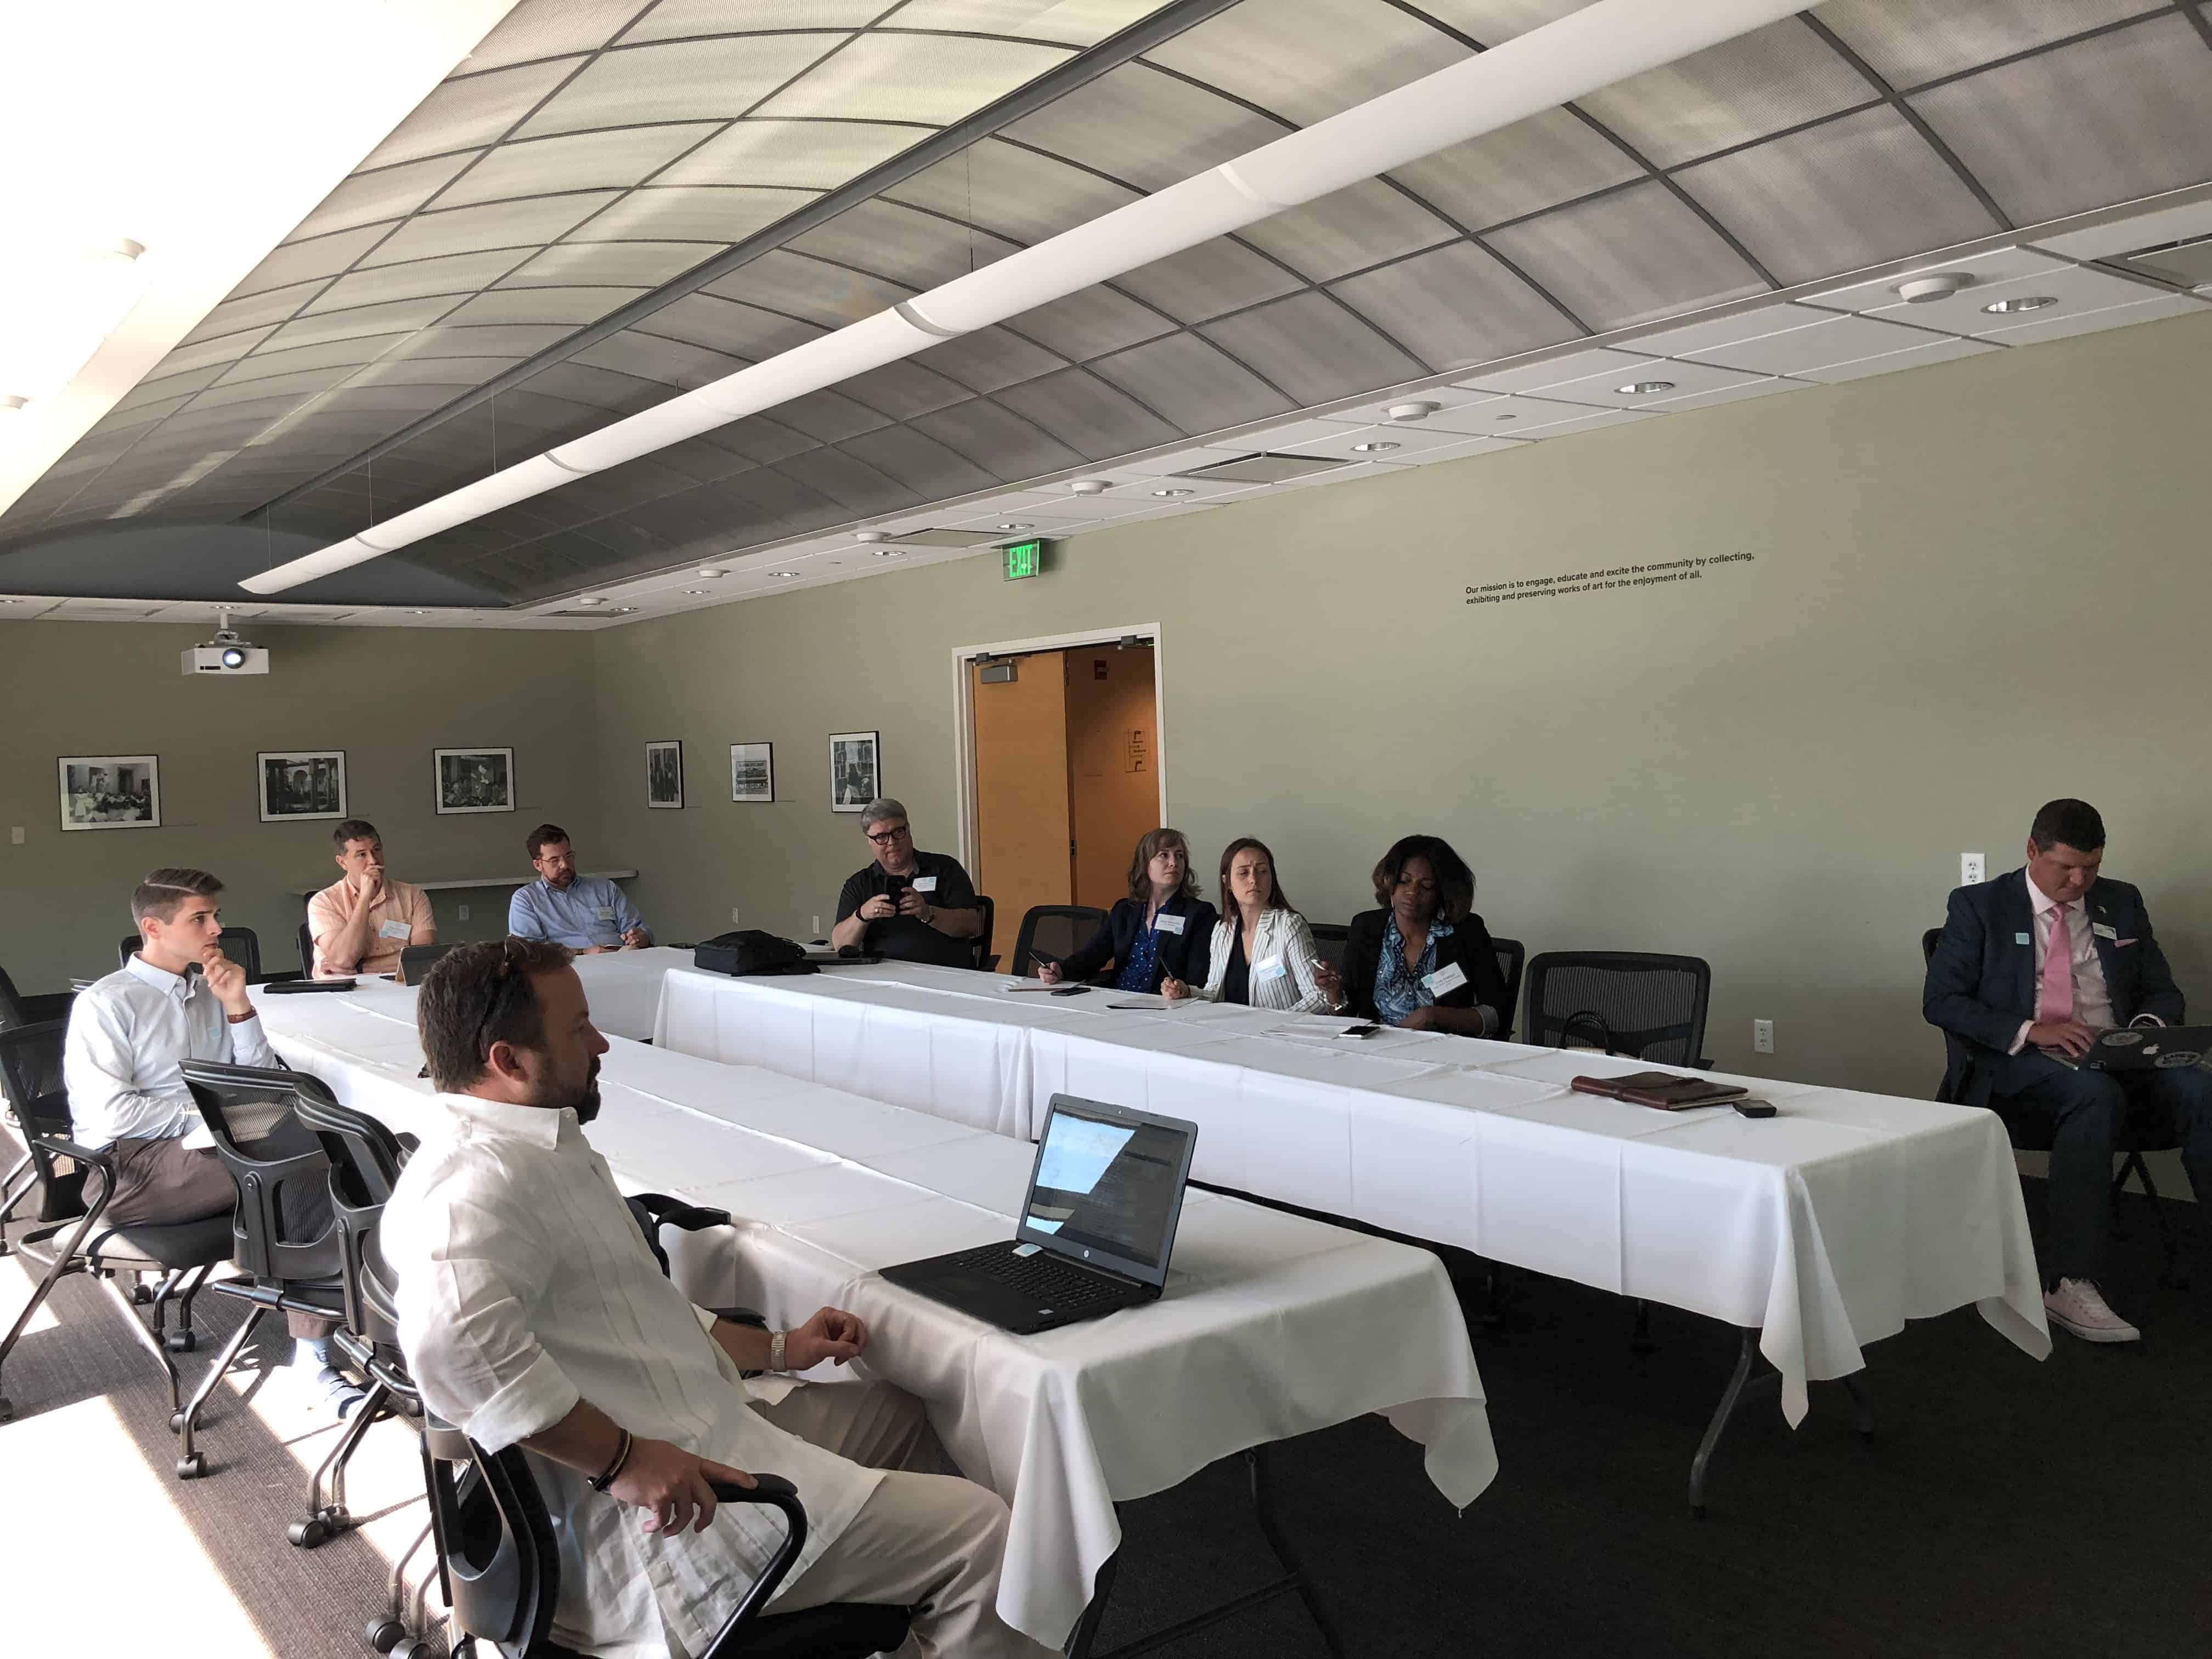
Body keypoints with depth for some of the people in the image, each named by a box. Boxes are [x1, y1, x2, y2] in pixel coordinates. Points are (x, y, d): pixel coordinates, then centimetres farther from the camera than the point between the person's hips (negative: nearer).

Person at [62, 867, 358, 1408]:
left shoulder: (210, 992, 16)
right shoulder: (105, 1004, -2)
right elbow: (108, 1118, -13)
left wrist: (238, 1007, 0)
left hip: (206, 1151, 6)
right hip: (132, 1168, -6)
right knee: (305, 1137, -28)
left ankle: (313, 1349, -28)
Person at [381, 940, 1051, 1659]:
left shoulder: (540, 1150, 13)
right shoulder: (482, 1180, -21)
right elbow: (452, 1342, -40)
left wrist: (777, 1349, 17)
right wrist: (621, 1457, -33)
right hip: (662, 1517, -11)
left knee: (896, 1414, 27)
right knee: (980, 1531, -9)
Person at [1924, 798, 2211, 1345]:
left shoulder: (2122, 904, 17)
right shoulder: (1979, 906, 4)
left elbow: (2163, 992, 21)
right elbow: (1940, 1001, -2)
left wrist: (2150, 1025, -4)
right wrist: (2029, 1030, -16)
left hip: (2117, 1059, 4)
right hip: (2020, 1066, -4)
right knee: (2094, 1094, -38)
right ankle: (2070, 1285, -39)